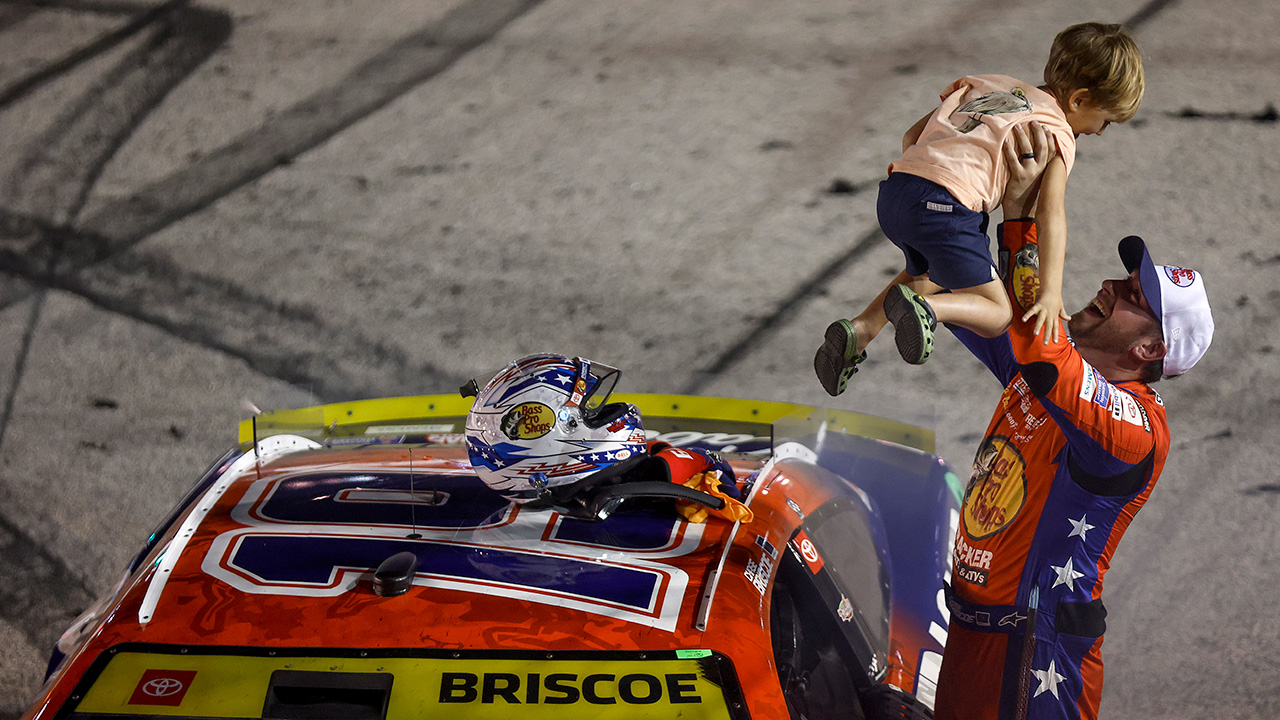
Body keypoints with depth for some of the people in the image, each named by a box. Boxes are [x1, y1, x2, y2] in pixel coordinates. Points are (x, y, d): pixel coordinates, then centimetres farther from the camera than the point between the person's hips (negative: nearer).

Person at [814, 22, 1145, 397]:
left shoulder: (989, 84, 28)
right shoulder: (1059, 135, 7)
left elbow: (913, 134, 27)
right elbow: (1051, 215, -6)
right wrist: (1051, 294, -11)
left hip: (892, 196, 7)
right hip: (944, 209, -7)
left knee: (927, 272, 36)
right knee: (996, 316, 3)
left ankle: (858, 331, 18)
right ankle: (921, 308, -23)